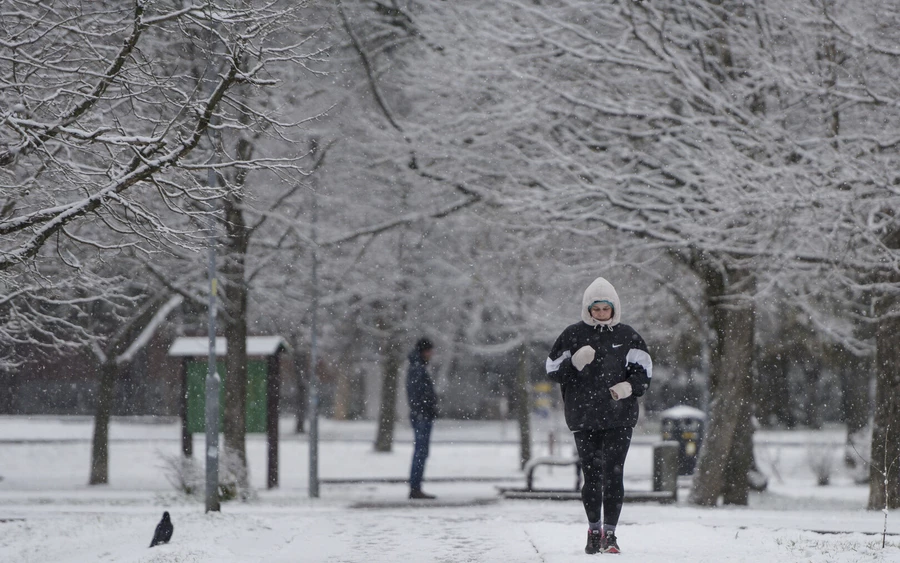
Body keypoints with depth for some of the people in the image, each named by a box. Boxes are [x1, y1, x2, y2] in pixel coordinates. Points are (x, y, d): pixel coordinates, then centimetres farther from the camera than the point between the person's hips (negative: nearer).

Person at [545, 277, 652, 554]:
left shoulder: (627, 336, 5)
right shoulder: (573, 335, 5)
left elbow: (643, 370, 10)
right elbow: (552, 369, 6)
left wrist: (629, 386, -11)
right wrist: (575, 362, -13)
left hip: (619, 418, -1)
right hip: (583, 417, 1)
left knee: (613, 474, -8)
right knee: (592, 475, 4)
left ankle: (610, 533, -2)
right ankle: (594, 530, 18)